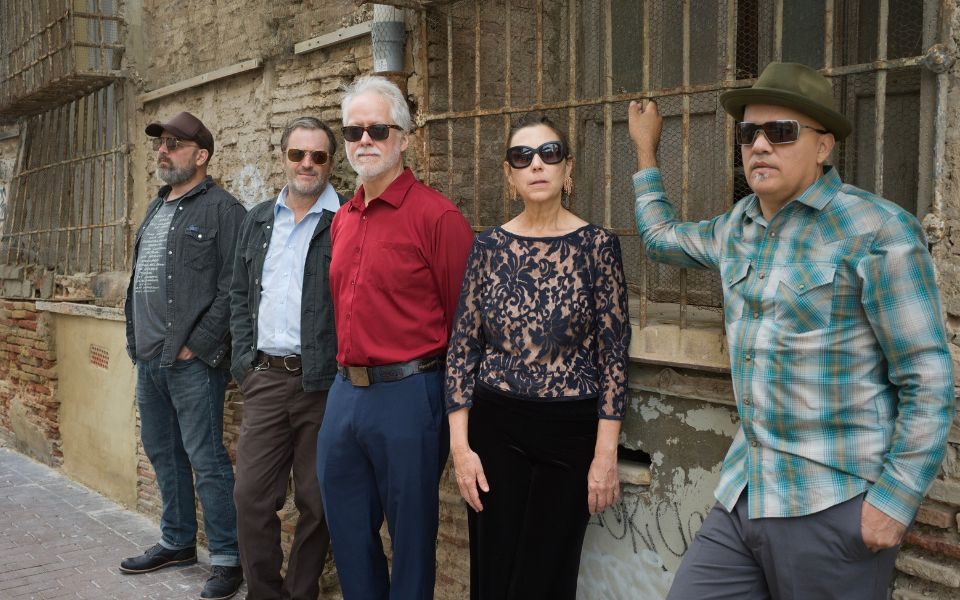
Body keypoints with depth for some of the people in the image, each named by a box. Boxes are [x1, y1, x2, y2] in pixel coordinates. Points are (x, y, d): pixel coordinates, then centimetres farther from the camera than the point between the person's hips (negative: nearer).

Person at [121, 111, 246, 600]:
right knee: (161, 451, 16)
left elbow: (232, 288, -16)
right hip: (149, 358, 9)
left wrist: (198, 345, -16)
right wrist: (134, 340, 15)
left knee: (205, 458, -5)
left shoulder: (222, 209, -9)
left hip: (192, 359, -9)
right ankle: (177, 542, 31)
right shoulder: (155, 209, 18)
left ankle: (227, 558, 5)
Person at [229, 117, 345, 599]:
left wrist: (339, 368, -13)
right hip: (264, 378, 5)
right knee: (251, 495, 7)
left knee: (315, 502, 6)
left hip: (322, 383, -4)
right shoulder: (258, 220, 14)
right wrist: (246, 358, 6)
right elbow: (240, 295, 17)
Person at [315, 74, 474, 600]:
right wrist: (347, 371, 15)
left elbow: (463, 318, -10)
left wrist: (456, 408, -5)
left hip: (407, 394, -7)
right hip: (344, 392, 7)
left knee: (411, 534, 9)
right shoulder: (342, 220, 11)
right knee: (347, 528, 18)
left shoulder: (436, 215, -11)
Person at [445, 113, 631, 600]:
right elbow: (462, 347, 3)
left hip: (570, 432, -2)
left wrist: (605, 455, -8)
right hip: (494, 428, 2)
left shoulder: (597, 245, -5)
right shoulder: (489, 246, 1)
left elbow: (613, 354, -5)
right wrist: (460, 445, -3)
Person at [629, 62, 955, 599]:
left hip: (834, 510, -6)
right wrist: (646, 147, 32)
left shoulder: (877, 230, -11)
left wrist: (897, 498, -14)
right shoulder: (738, 227, 10)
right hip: (741, 495, 6)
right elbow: (663, 238, 31)